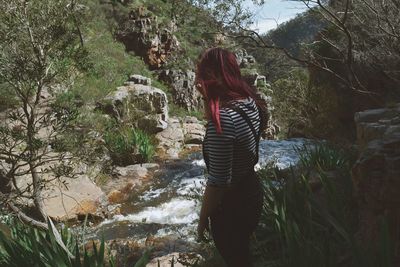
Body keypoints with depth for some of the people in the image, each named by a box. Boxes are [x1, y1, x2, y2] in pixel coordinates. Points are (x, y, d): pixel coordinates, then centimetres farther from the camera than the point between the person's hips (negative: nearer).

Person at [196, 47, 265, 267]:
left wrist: (203, 218, -13)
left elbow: (217, 182, -27)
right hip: (251, 193, 8)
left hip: (231, 206, -8)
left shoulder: (222, 118, -31)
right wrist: (207, 98, 0)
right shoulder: (248, 101, -5)